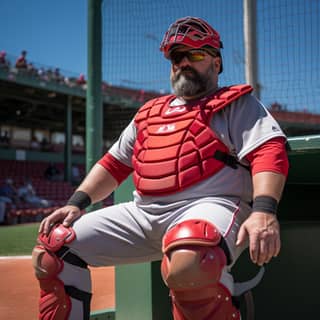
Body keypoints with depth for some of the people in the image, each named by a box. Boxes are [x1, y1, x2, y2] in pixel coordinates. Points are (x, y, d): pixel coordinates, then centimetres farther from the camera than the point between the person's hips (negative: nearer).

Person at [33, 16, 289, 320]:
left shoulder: (236, 103, 9)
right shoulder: (149, 113, 26)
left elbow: (270, 150, -8)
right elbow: (114, 163, 26)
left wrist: (263, 211, -26)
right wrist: (76, 202, 10)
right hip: (142, 213, 7)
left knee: (189, 260, -41)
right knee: (54, 244, -1)